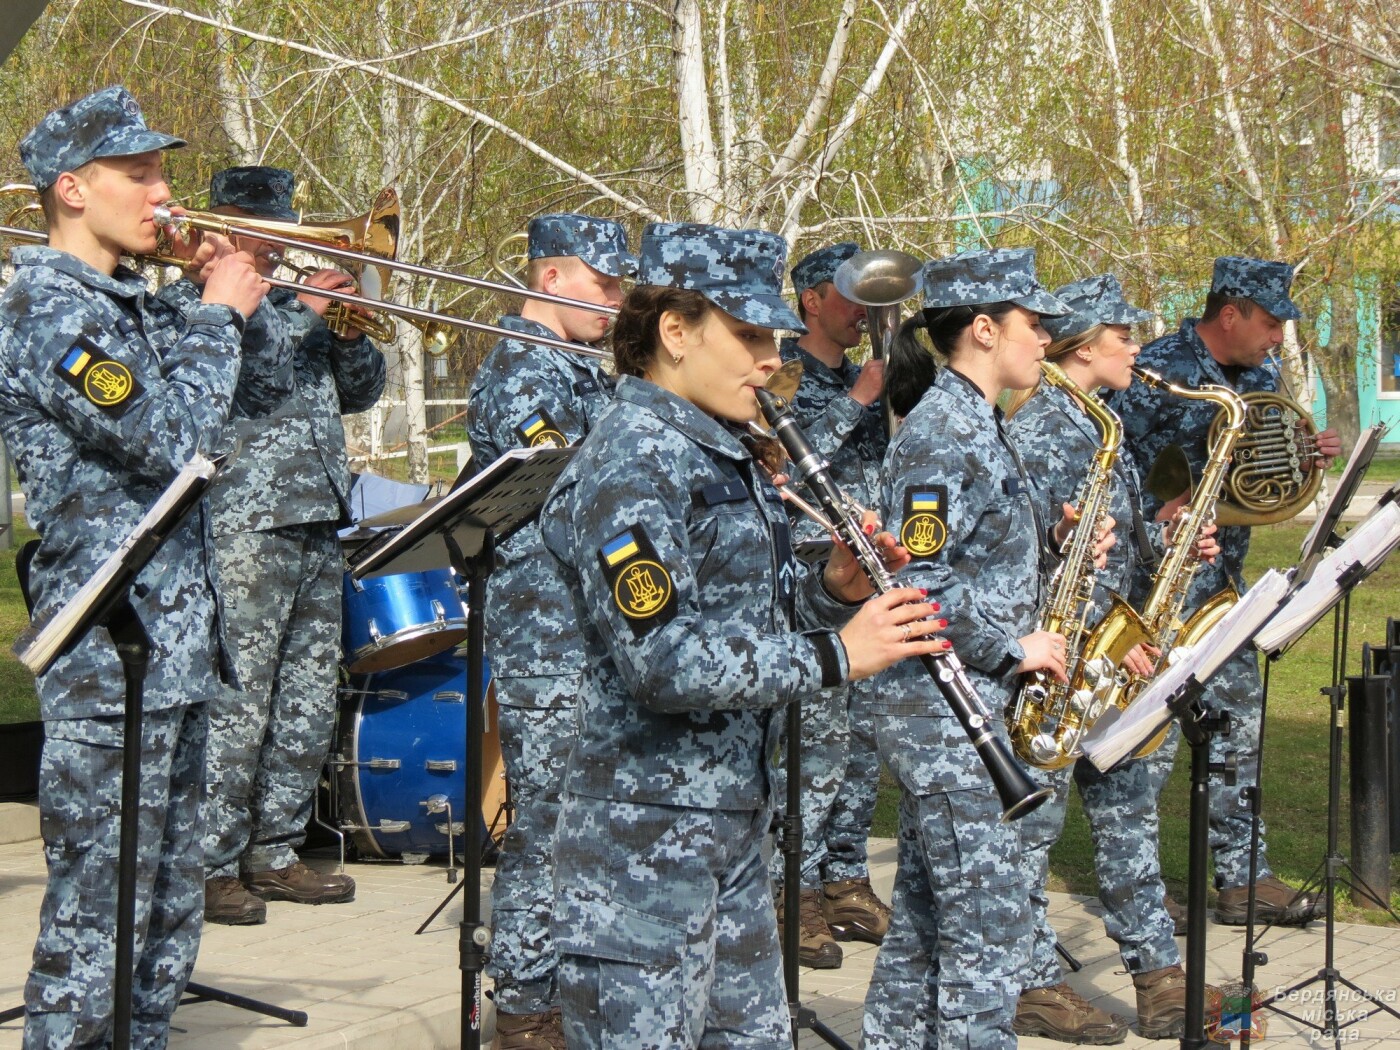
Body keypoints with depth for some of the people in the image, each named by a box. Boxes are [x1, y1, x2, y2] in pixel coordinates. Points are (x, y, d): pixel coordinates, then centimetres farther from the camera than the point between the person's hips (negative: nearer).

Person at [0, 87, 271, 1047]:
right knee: (99, 914, -5)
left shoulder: (138, 308, 15)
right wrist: (220, 313, -8)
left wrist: (233, 298, 9)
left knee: (170, 905, 15)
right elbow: (174, 440, -20)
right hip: (108, 654, -9)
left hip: (176, 644, 9)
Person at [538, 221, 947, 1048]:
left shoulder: (728, 456, 13)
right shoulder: (631, 463, -16)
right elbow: (657, 659, -26)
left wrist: (834, 590, 0)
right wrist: (833, 656, -22)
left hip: (734, 823, 10)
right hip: (647, 837, -10)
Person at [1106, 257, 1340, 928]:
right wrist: (1156, 522, -24)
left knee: (1239, 724, 11)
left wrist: (1309, 456, 0)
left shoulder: (1258, 378, 11)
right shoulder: (1158, 371, -15)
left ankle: (1243, 878, 18)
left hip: (1224, 579, 8)